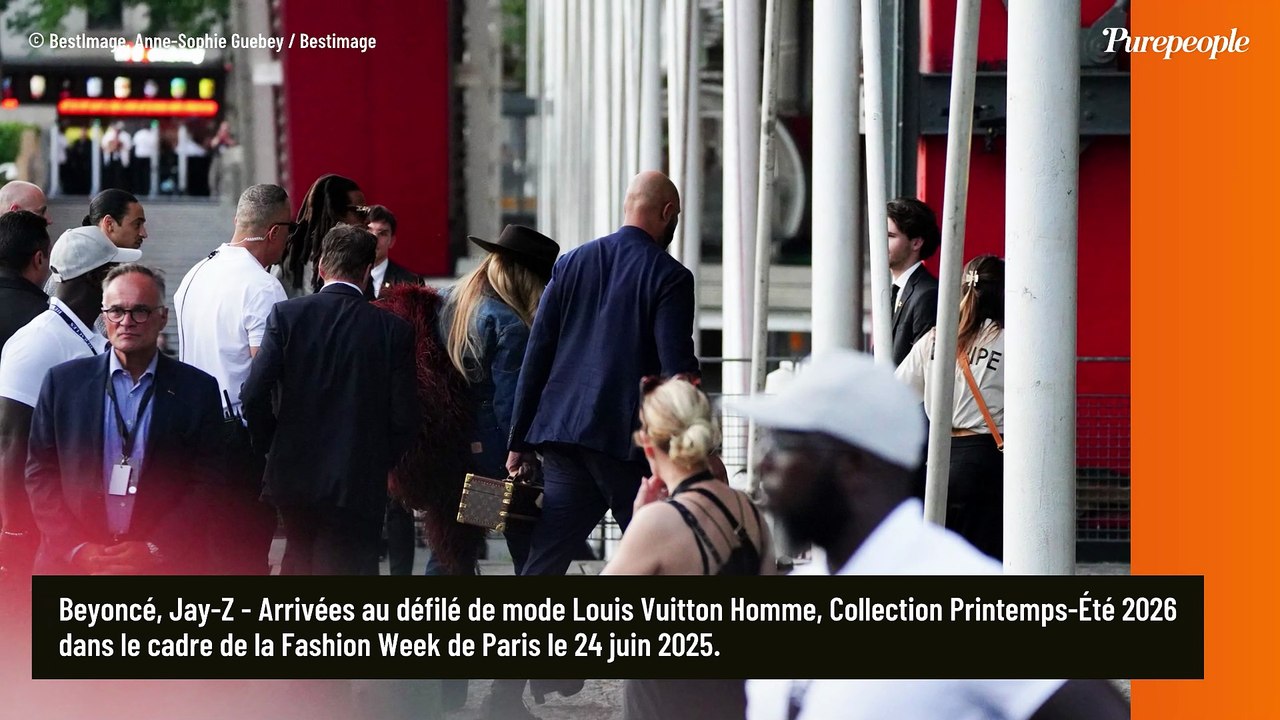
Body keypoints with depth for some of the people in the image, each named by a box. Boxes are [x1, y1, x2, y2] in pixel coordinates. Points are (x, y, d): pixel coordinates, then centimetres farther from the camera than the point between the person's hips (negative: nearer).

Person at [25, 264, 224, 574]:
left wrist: (155, 550, -12)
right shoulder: (64, 382, 5)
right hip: (71, 562, 1)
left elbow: (206, 484, -1)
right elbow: (41, 475, 3)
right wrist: (78, 549, -9)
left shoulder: (198, 390, 2)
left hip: (165, 568, -1)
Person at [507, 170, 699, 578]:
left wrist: (520, 441, 13)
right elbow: (677, 372, -11)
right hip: (629, 443, -5)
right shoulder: (670, 277, -5)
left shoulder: (571, 264, 11)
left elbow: (536, 356, 10)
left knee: (543, 562, 5)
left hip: (563, 437, 5)